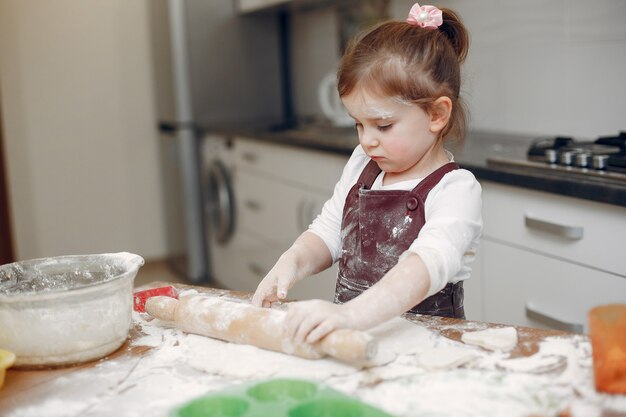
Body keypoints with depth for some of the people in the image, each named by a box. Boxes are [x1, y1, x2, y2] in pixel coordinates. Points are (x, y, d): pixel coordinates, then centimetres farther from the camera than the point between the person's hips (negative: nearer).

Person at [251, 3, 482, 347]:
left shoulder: (454, 190, -14)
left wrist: (351, 314, -43)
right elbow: (328, 232, 12)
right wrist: (293, 261, -9)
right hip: (348, 331, 6)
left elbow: (428, 265, -29)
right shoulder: (362, 166, 8)